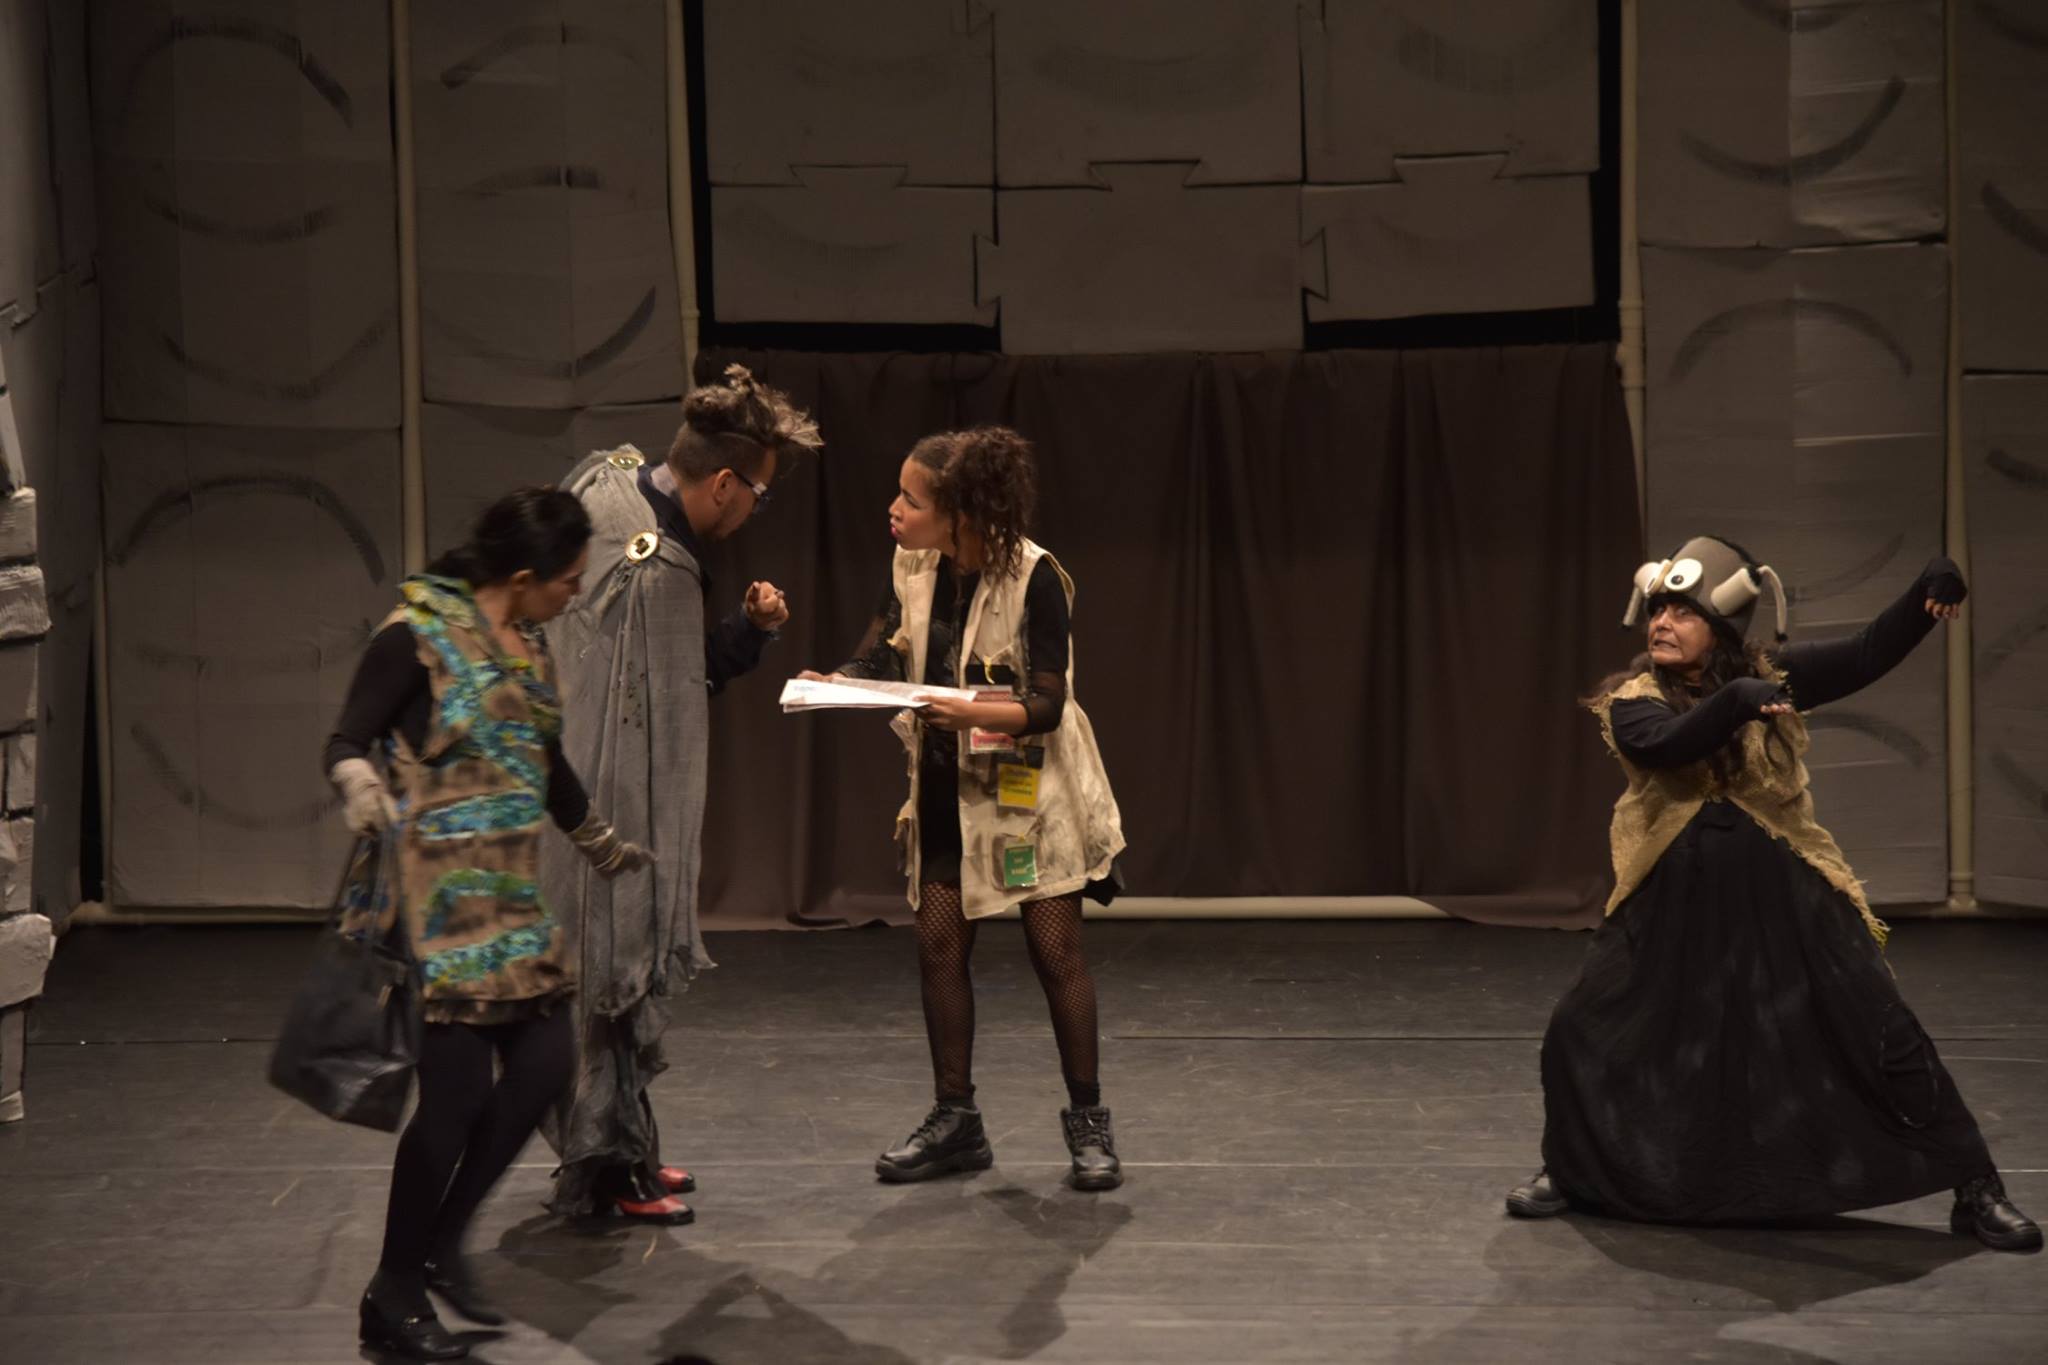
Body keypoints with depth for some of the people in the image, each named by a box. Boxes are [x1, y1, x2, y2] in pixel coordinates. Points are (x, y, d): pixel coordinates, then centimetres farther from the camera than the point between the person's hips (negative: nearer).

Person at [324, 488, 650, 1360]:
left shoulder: (527, 645, 12)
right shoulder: (418, 637, -12)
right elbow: (346, 743, -14)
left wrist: (604, 848, 37)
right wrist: (362, 789, -37)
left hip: (514, 894, 8)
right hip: (443, 897, -8)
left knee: (544, 1064, 3)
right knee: (457, 1088, -8)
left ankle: (441, 1244, 20)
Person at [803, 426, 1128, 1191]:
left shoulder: (1033, 578, -21)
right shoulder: (913, 570, -3)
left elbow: (1046, 705, -22)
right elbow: (882, 657, -3)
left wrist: (968, 713, -36)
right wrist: (830, 683, -24)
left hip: (1028, 782, -5)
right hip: (947, 786, 6)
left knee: (1055, 949, -2)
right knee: (939, 943, 4)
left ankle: (1087, 1121, 10)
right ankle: (954, 1120, 15)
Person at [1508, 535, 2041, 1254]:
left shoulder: (1771, 676, -2)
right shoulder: (1632, 700, -6)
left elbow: (1869, 654, -9)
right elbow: (1666, 744, -27)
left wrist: (1930, 589, -25)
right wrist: (1736, 702, -44)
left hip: (1785, 897, 0)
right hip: (1674, 902, 0)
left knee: (1882, 1034, -1)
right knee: (1583, 1031, 0)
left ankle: (1975, 1189, 9)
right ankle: (1569, 1169, 26)